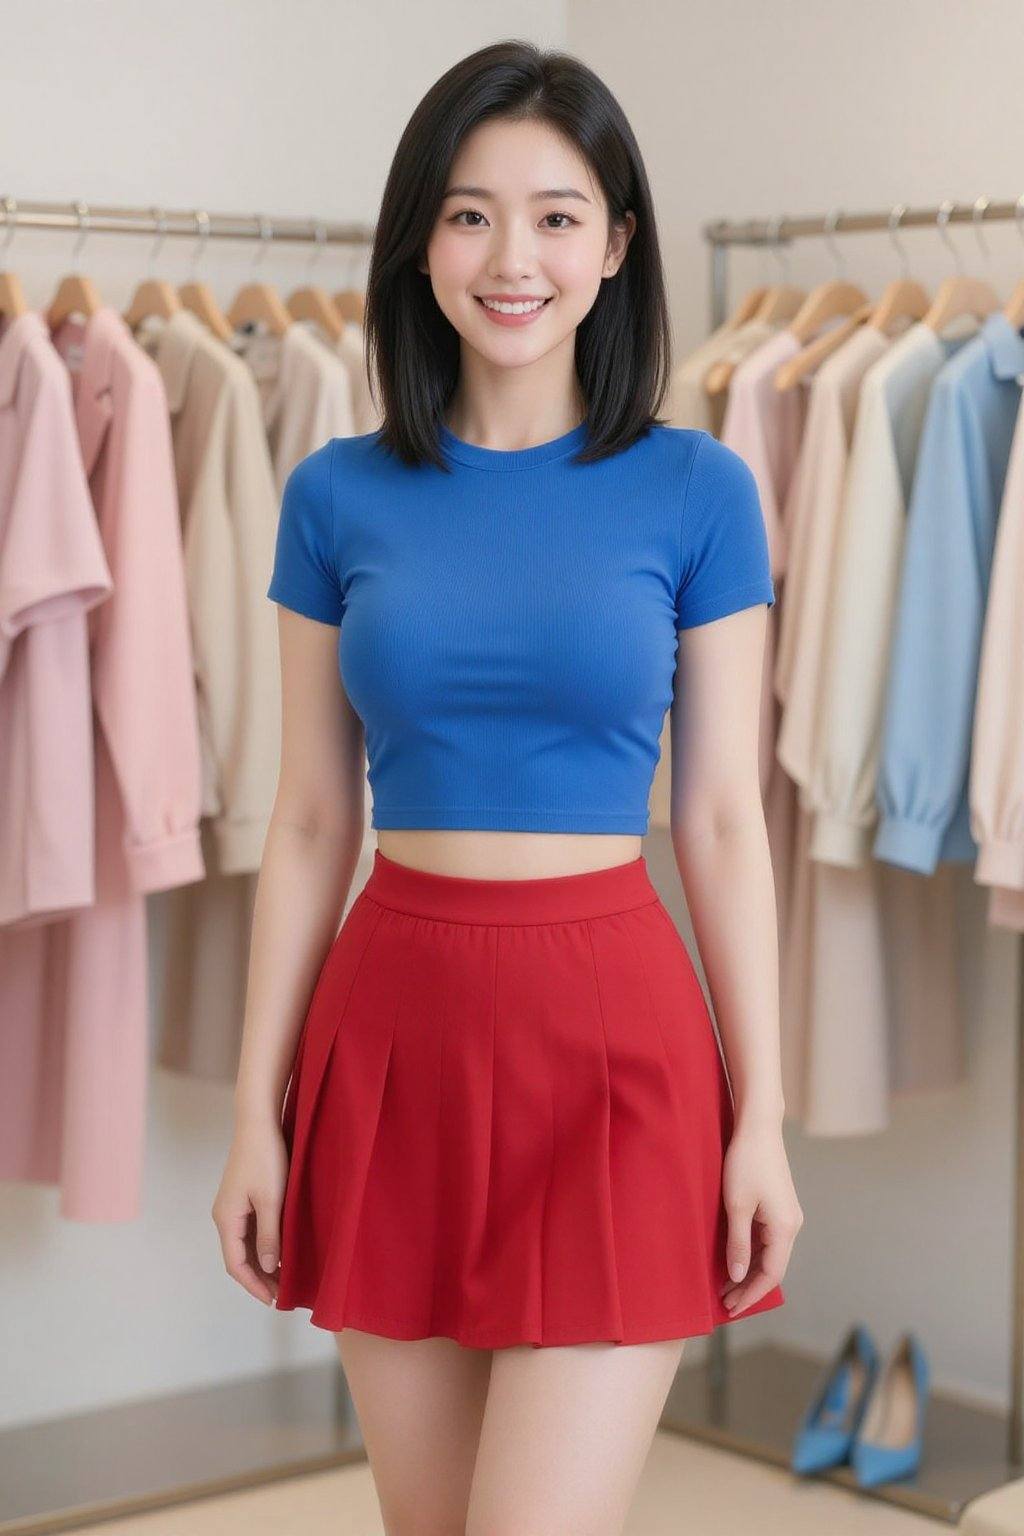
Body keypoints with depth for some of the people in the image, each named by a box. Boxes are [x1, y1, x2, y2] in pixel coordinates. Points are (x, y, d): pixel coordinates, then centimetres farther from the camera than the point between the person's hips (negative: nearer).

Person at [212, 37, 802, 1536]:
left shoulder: (697, 492, -1)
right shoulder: (337, 497, 4)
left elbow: (724, 823, 0)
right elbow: (309, 825, 6)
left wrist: (763, 1117, -2)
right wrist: (257, 1111, 4)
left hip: (608, 1031, -2)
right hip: (390, 1021, 3)